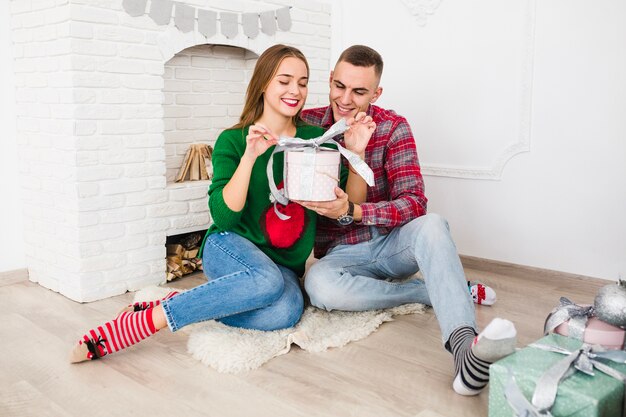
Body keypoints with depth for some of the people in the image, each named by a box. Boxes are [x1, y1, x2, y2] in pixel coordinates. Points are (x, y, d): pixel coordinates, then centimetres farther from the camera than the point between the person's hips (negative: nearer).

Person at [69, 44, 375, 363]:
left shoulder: (316, 139, 6)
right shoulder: (233, 140, -2)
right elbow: (224, 216, -13)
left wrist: (356, 152, -9)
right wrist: (249, 156, -23)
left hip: (283, 263, 3)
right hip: (230, 249, -3)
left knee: (285, 312, -33)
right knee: (267, 280, -39)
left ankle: (187, 305, -13)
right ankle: (141, 322, -27)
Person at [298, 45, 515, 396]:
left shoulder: (393, 127, -7)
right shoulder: (306, 124, -4)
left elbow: (414, 202, -17)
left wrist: (350, 211, -32)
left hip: (393, 242, 0)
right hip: (340, 253, 0)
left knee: (432, 224, -33)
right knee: (319, 284, -35)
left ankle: (466, 346, -51)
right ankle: (444, 292, -19)